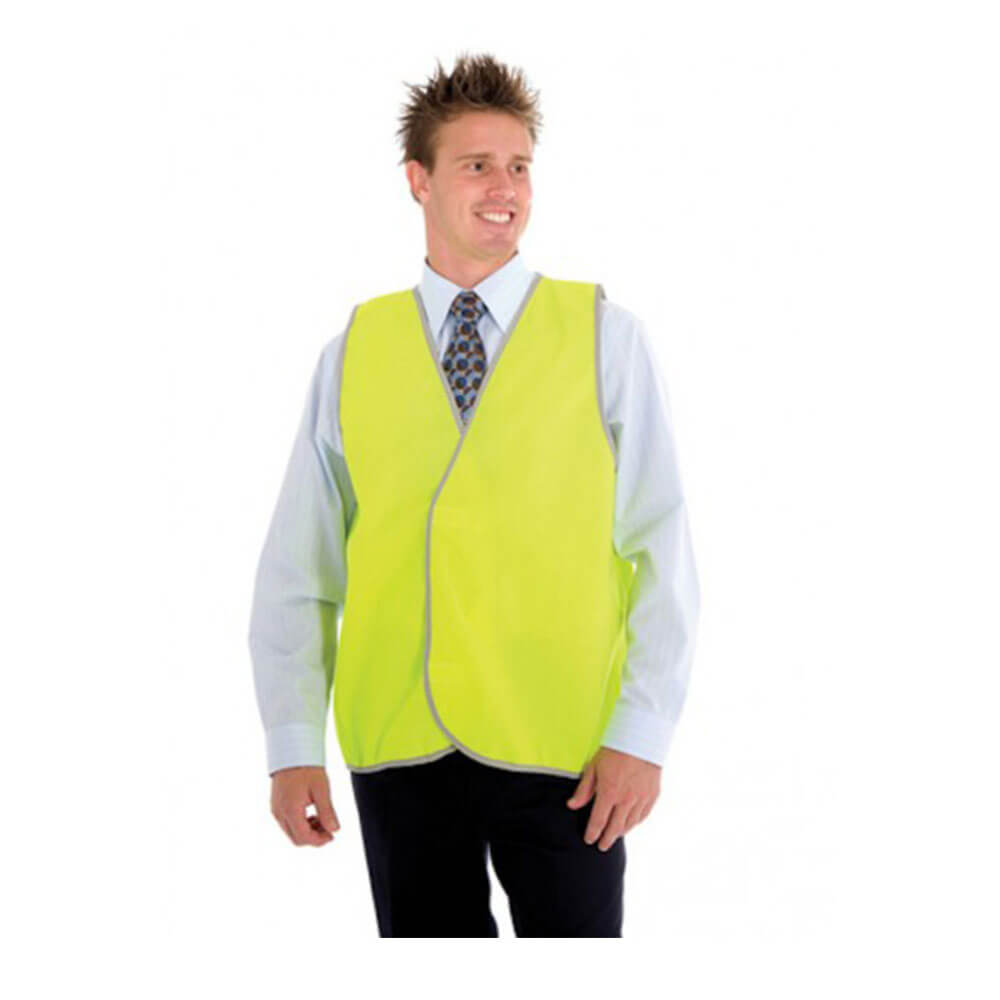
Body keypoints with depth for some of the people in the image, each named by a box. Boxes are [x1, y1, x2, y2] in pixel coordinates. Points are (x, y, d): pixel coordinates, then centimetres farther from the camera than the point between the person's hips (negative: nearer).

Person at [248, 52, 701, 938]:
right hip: (397, 752, 2)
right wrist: (293, 746, -2)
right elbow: (299, 564, 6)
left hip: (562, 755, -2)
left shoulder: (604, 335, 2)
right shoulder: (354, 353, 7)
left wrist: (643, 733, -10)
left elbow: (664, 547, -2)